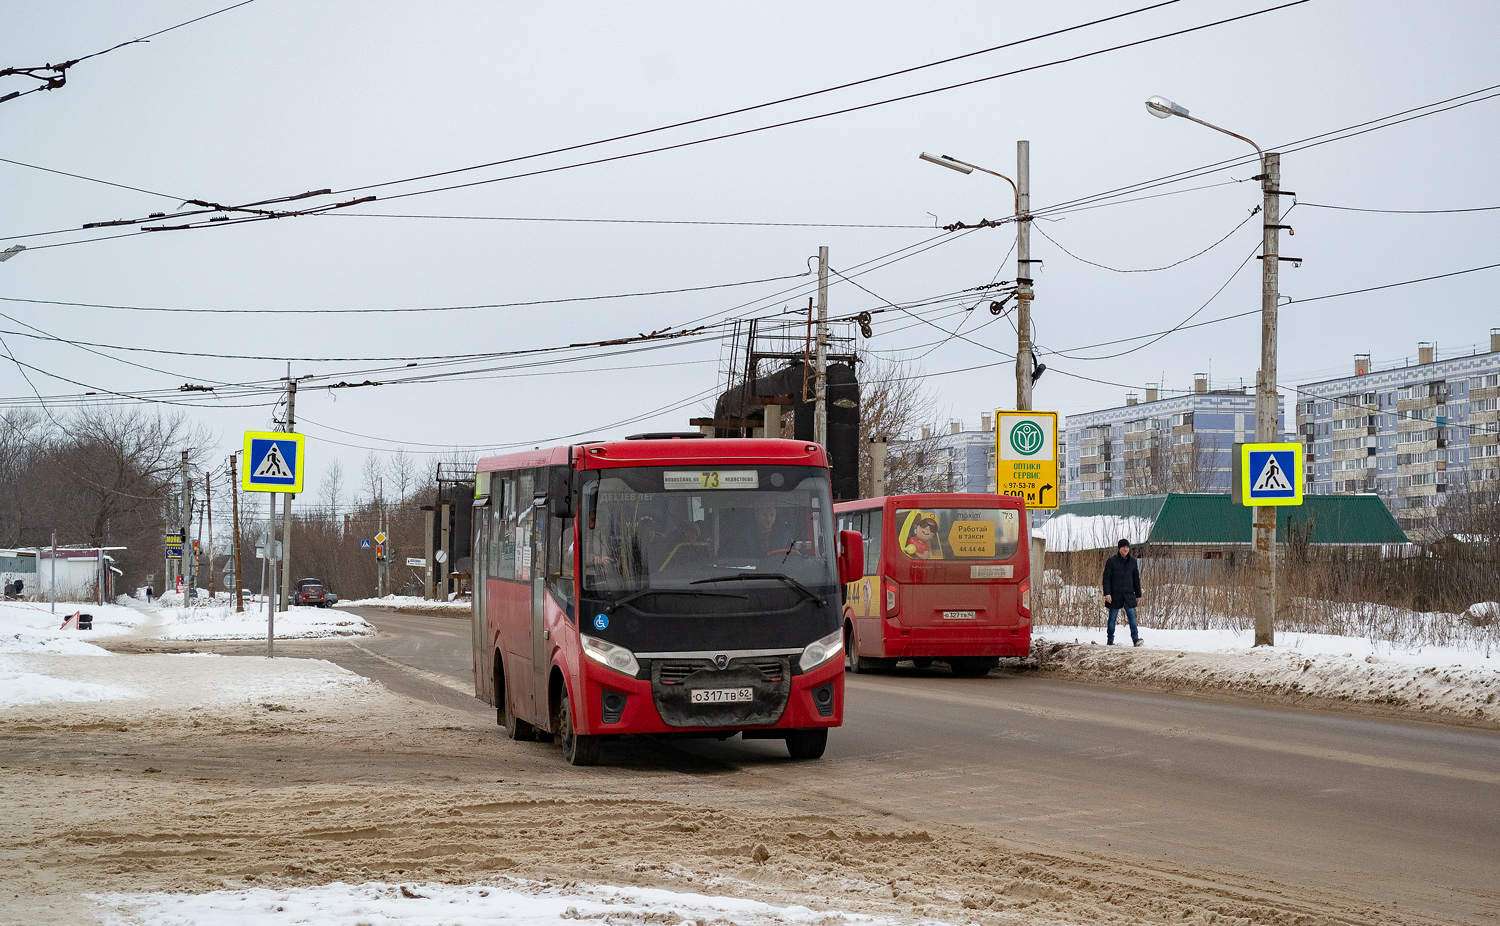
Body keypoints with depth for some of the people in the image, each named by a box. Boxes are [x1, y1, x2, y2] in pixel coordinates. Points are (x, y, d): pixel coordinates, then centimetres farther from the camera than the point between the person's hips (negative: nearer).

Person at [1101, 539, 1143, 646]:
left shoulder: (1132, 561, 9)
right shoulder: (1111, 561, -2)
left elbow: (1136, 579, 15)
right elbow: (1106, 578, -5)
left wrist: (1138, 595, 14)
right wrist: (1107, 593, -15)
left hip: (1128, 595, 2)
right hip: (1115, 596, -2)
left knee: (1132, 616, -10)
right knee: (1112, 618, 4)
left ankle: (1135, 638, -13)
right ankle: (1110, 640, 13)